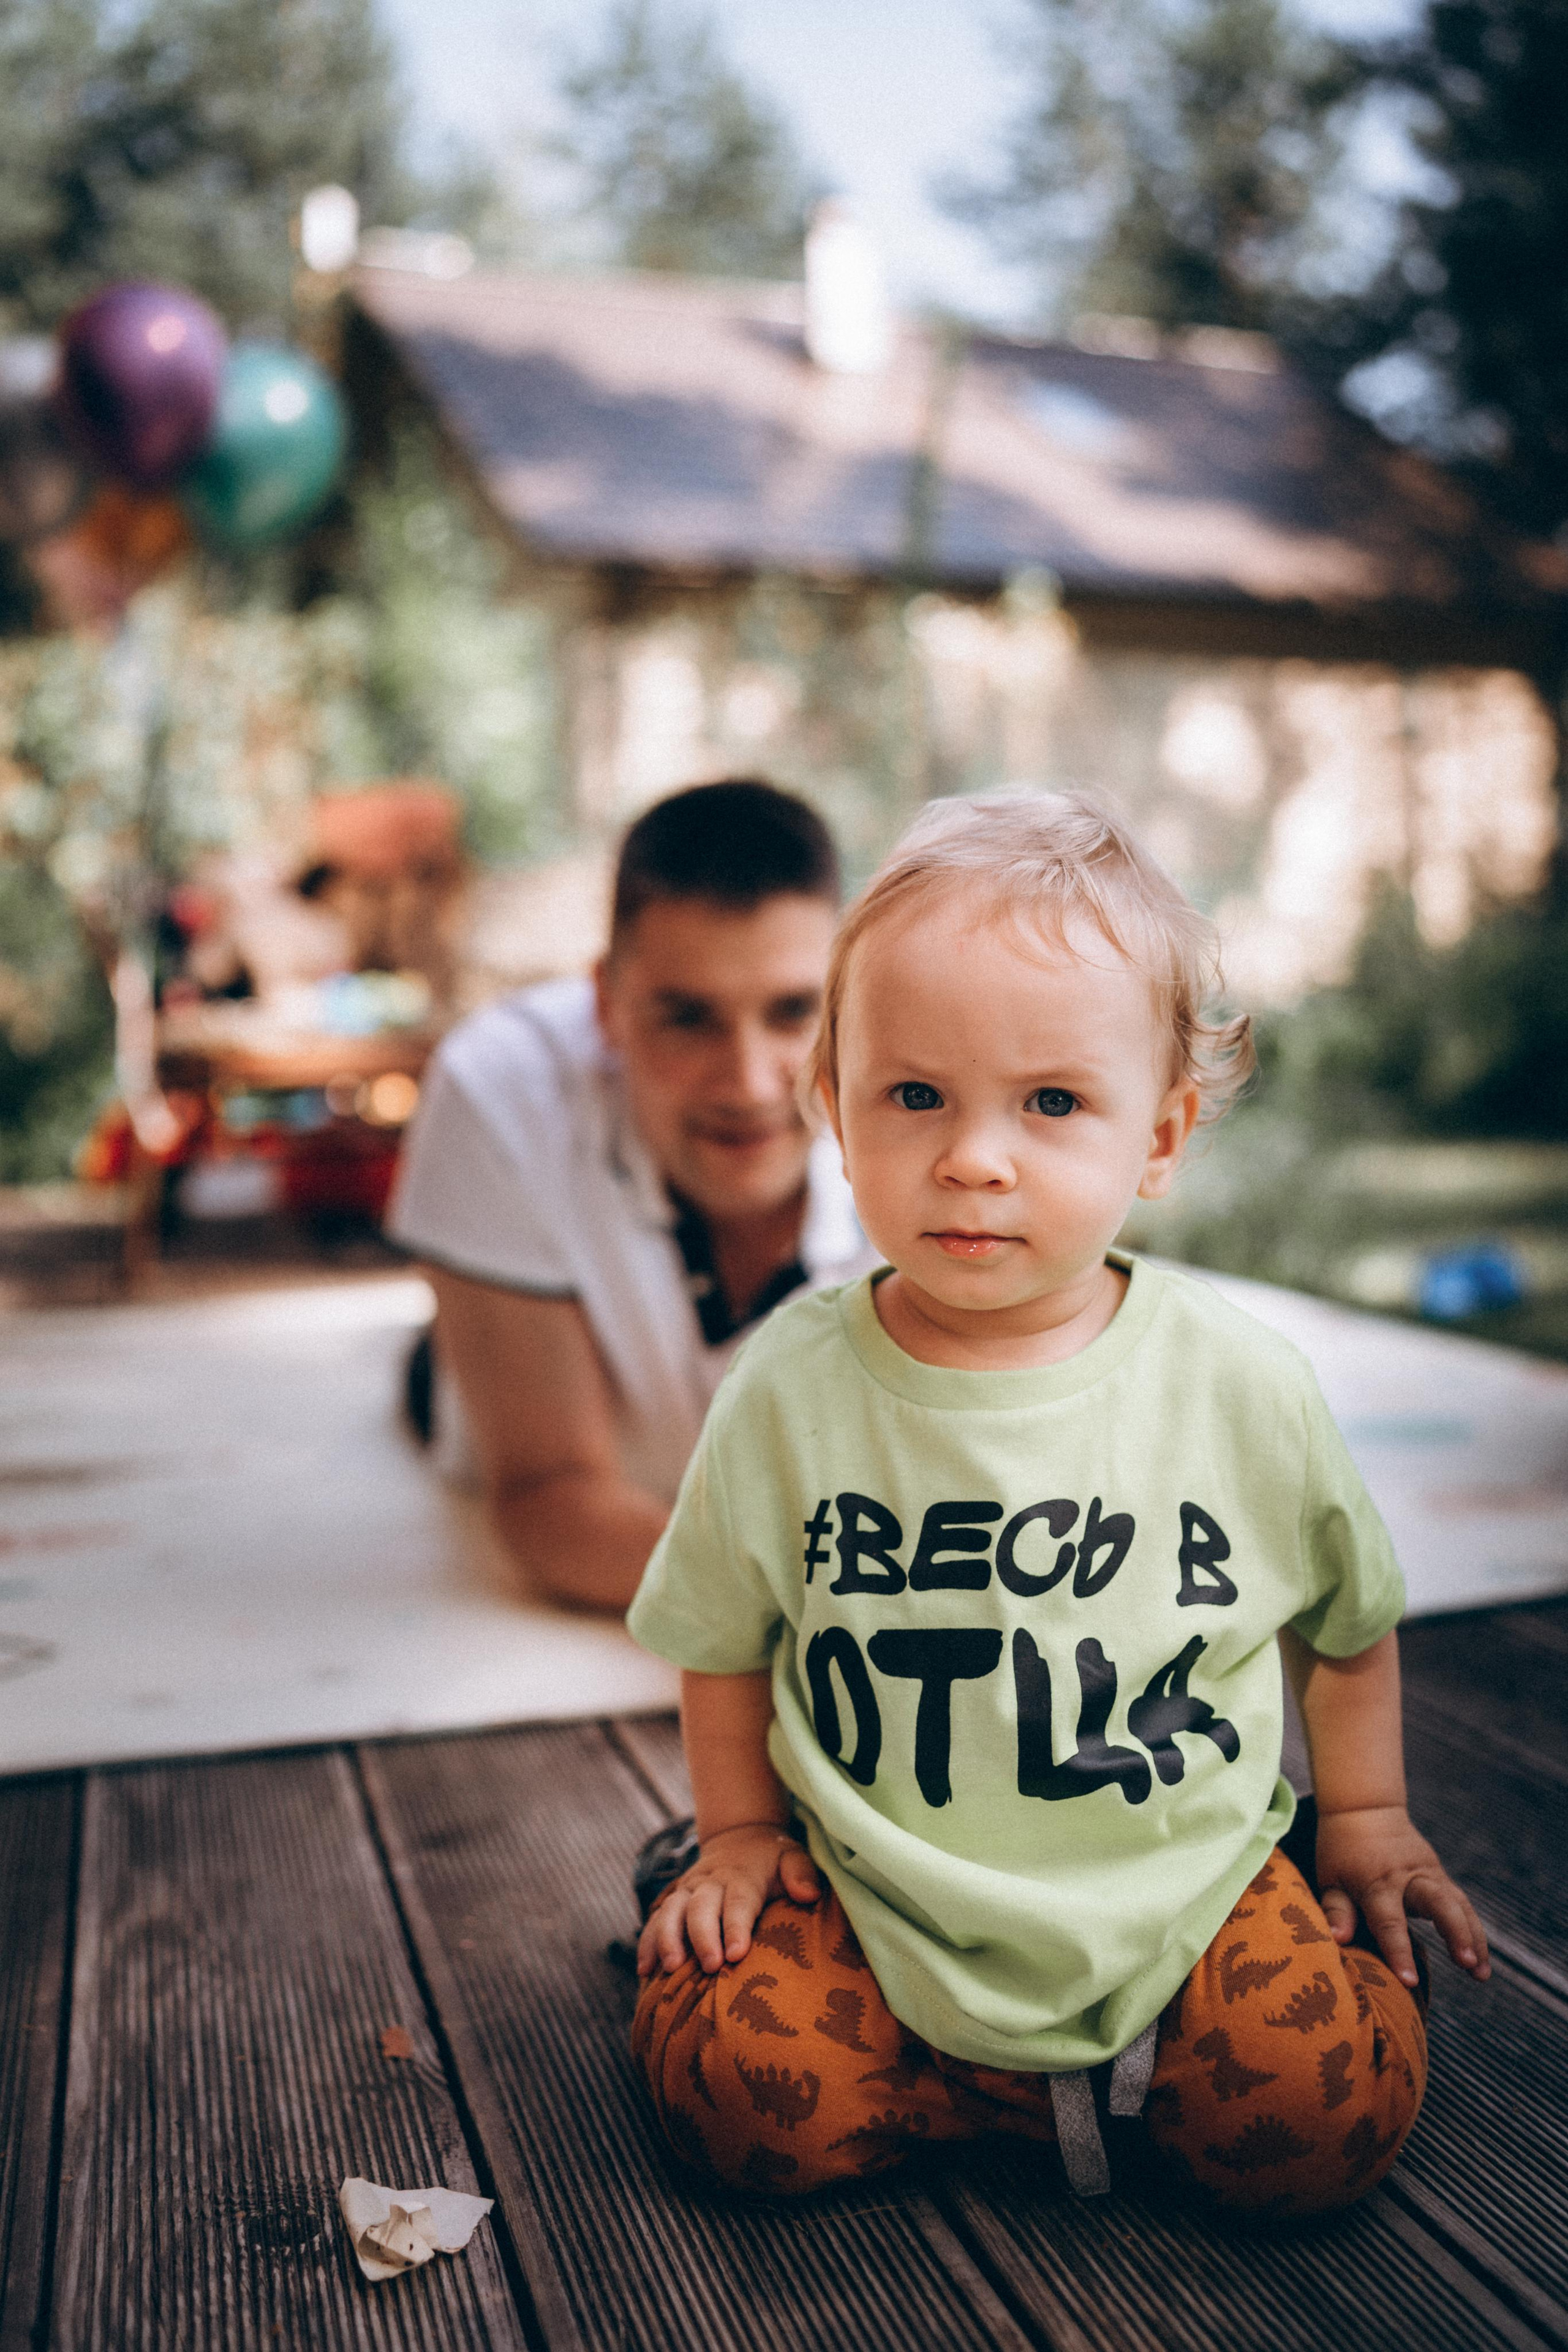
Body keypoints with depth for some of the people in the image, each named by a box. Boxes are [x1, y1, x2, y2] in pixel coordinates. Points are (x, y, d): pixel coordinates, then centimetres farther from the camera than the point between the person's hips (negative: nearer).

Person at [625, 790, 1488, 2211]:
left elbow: (1349, 1611, 8)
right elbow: (726, 1639, 6)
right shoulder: (791, 1389, -13)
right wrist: (741, 1834, 9)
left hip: (1182, 1874, 0)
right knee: (743, 2088, -18)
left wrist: (1363, 1812, 15)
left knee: (1331, 2108, -19)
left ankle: (1111, 2035, 10)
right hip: (879, 1883, 1)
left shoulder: (1244, 1386, -13)